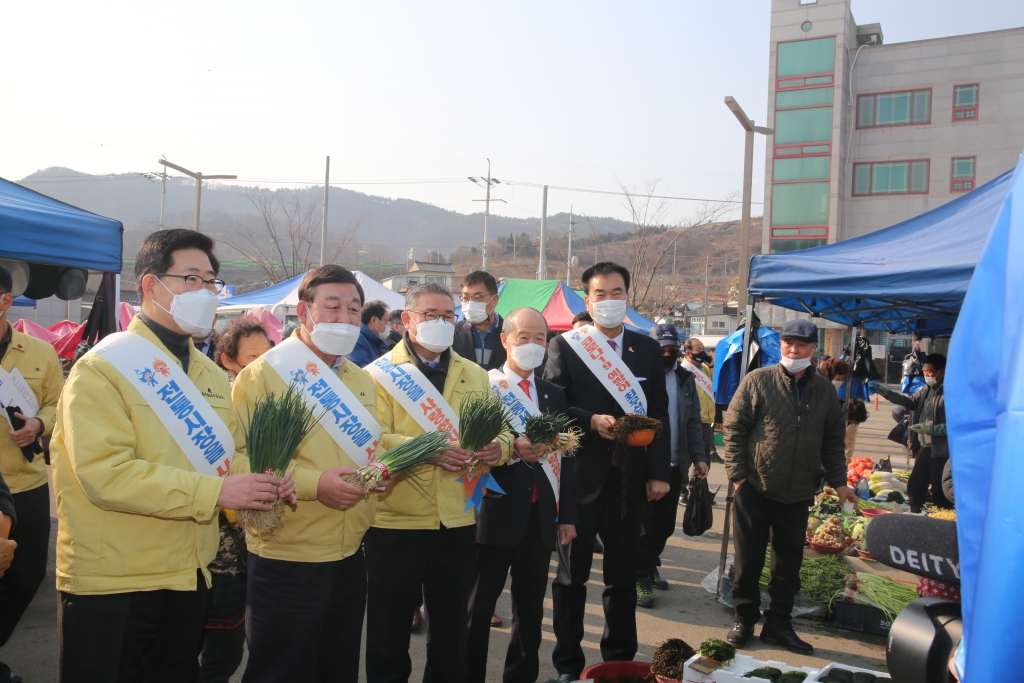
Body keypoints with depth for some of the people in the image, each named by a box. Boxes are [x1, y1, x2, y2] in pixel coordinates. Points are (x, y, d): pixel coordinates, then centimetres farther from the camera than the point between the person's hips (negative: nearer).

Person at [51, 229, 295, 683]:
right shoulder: (102, 368, -13)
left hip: (188, 576, 7)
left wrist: (261, 480, -8)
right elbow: (104, 472, -23)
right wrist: (214, 492, -26)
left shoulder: (210, 374, 11)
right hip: (110, 583, -7)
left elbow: (231, 451, 15)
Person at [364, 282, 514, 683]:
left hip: (458, 520, 4)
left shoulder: (475, 375, 13)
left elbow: (500, 430, 10)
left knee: (452, 629, 17)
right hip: (396, 522, -4)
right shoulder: (380, 374, -3)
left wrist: (500, 446, -12)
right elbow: (373, 440, -13)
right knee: (390, 630, 10)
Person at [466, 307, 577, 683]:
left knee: (531, 609, 15)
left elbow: (564, 457, 11)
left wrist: (567, 516, 9)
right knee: (478, 608, 8)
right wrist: (510, 450, -27)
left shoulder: (554, 394, 11)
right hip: (495, 514, -5)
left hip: (541, 518, 5)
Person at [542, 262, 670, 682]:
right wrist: (592, 421, -20)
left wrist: (659, 473, 2)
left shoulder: (648, 350, 8)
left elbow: (659, 413, 7)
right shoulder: (564, 346, -2)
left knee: (624, 576, 13)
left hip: (629, 481, 3)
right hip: (578, 477, -2)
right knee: (572, 574, 9)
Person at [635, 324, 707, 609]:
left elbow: (694, 423, 13)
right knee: (642, 524, 0)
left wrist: (699, 457, 4)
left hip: (674, 466, 5)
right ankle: (642, 578, 12)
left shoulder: (685, 380, 10)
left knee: (665, 524, 13)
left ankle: (649, 567, 34)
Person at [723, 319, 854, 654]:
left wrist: (838, 481, 7)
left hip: (798, 496, 3)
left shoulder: (825, 391, 6)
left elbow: (834, 440, 13)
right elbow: (734, 428, -6)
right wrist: (738, 474, -10)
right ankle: (744, 620, 22)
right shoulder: (758, 381, -6)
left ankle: (779, 625, 25)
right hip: (755, 490, -3)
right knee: (748, 561, 6)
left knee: (789, 564, 10)